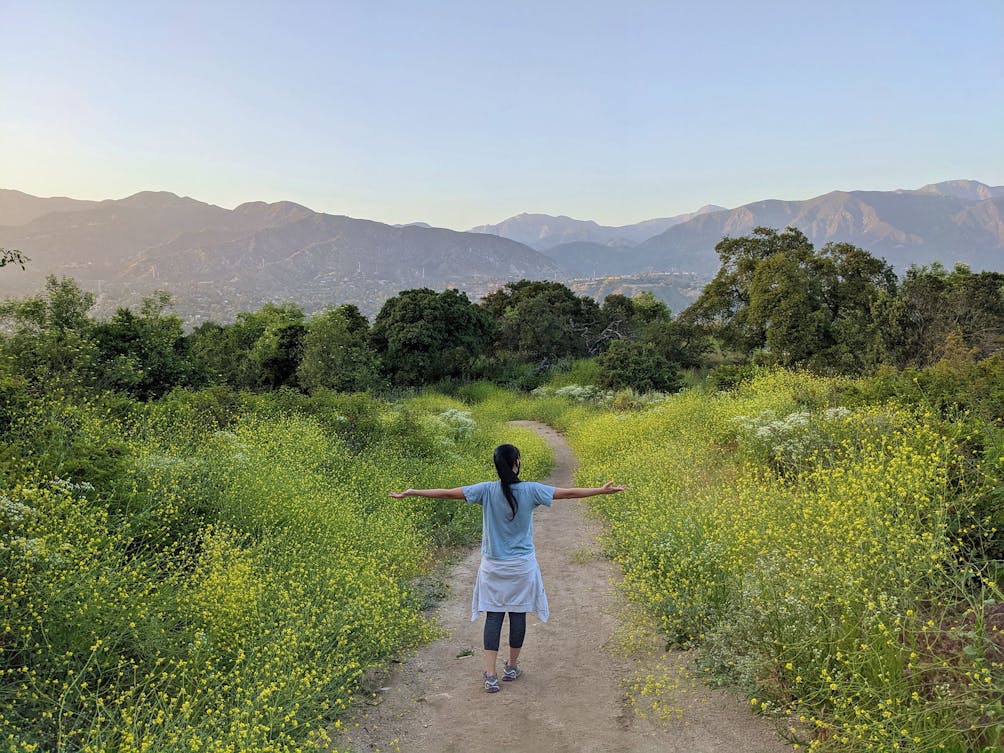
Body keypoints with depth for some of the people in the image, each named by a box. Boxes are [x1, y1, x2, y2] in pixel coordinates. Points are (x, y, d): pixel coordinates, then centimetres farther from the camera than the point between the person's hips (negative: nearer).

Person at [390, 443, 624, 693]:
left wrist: (411, 493, -4)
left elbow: (447, 493, -12)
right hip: (522, 566, 0)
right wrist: (602, 490, 2)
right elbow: (568, 493, -7)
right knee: (518, 615, 13)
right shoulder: (530, 490, -12)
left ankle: (490, 675, 0)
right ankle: (512, 667, 27)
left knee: (493, 616, 6)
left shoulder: (486, 490, -12)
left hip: (493, 566, 1)